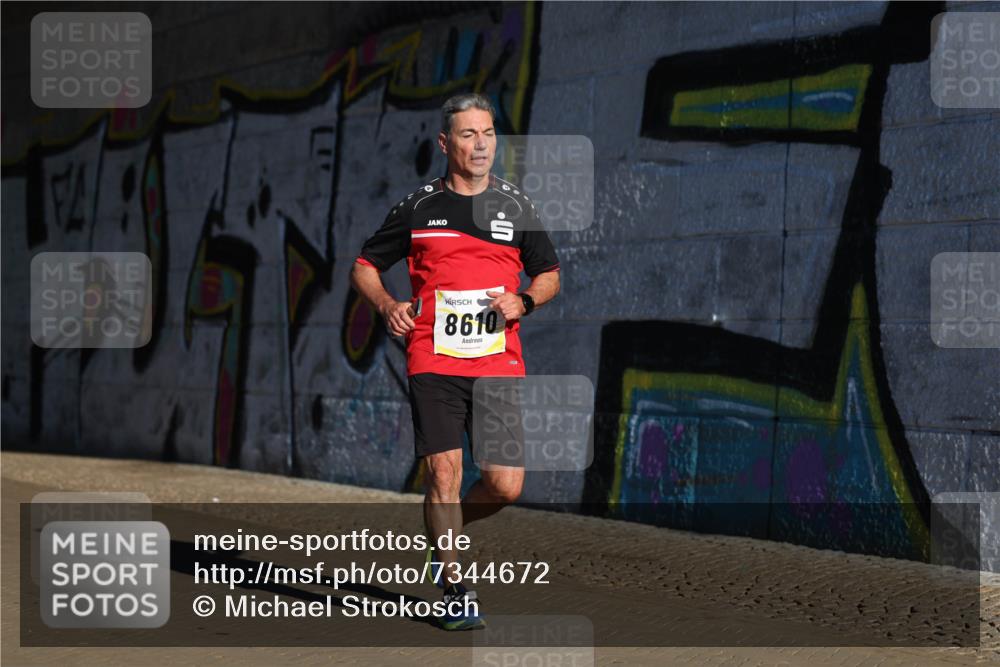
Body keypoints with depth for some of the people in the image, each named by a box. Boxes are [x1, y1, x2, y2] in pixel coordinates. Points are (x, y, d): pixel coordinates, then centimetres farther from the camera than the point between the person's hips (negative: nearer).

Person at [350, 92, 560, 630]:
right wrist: (388, 305, -6)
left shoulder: (515, 205, 9)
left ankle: (444, 533, 26)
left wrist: (523, 301, -4)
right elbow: (364, 267, 13)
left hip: (499, 365, 2)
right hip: (433, 363, -1)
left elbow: (549, 276, 17)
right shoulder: (418, 206, 5)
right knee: (443, 474, -8)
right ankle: (455, 590, 7)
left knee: (505, 485, -5)